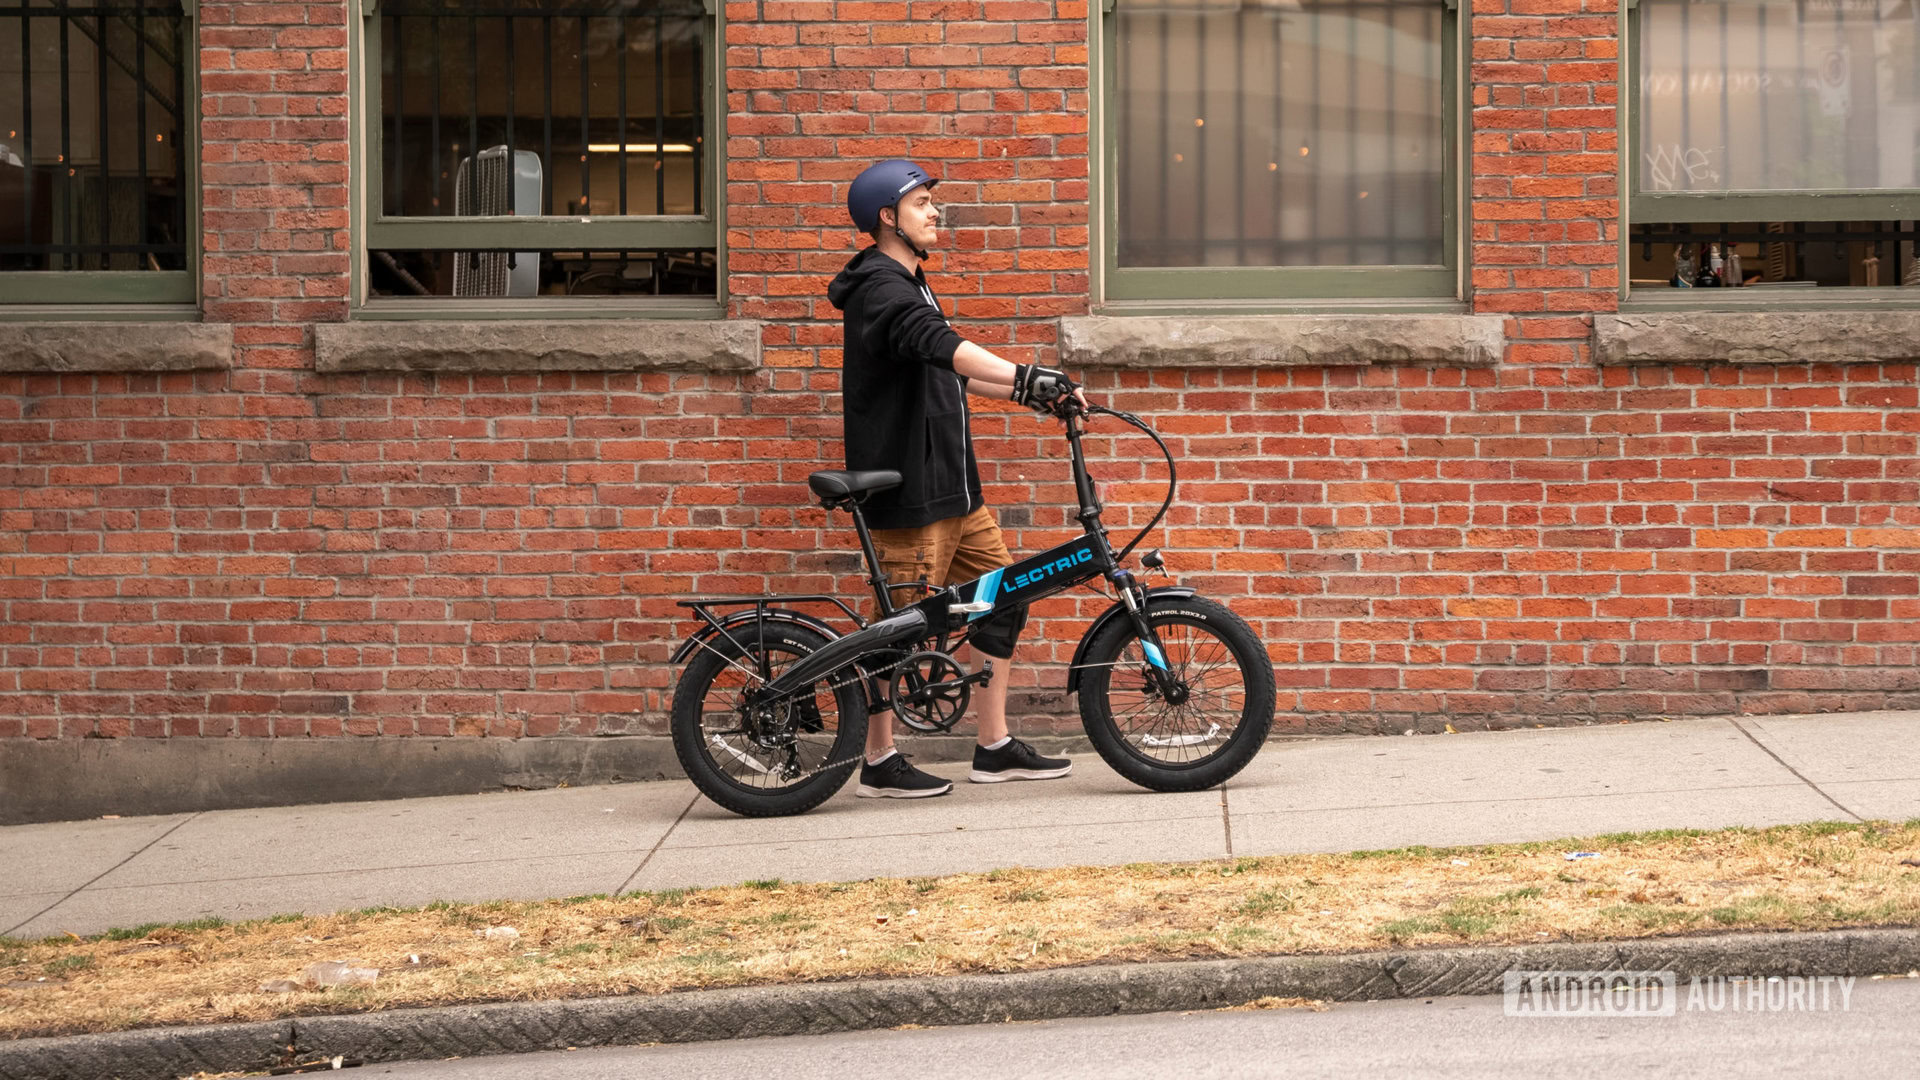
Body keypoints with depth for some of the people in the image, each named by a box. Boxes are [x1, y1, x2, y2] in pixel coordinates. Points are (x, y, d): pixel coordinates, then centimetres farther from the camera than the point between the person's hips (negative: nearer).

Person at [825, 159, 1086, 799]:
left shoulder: (906, 285, 19)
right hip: (909, 491, -10)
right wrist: (1026, 377, -41)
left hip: (952, 484, 10)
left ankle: (994, 748, 17)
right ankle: (880, 764, 7)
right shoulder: (881, 286, -14)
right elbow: (942, 347, -32)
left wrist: (1024, 394, 18)